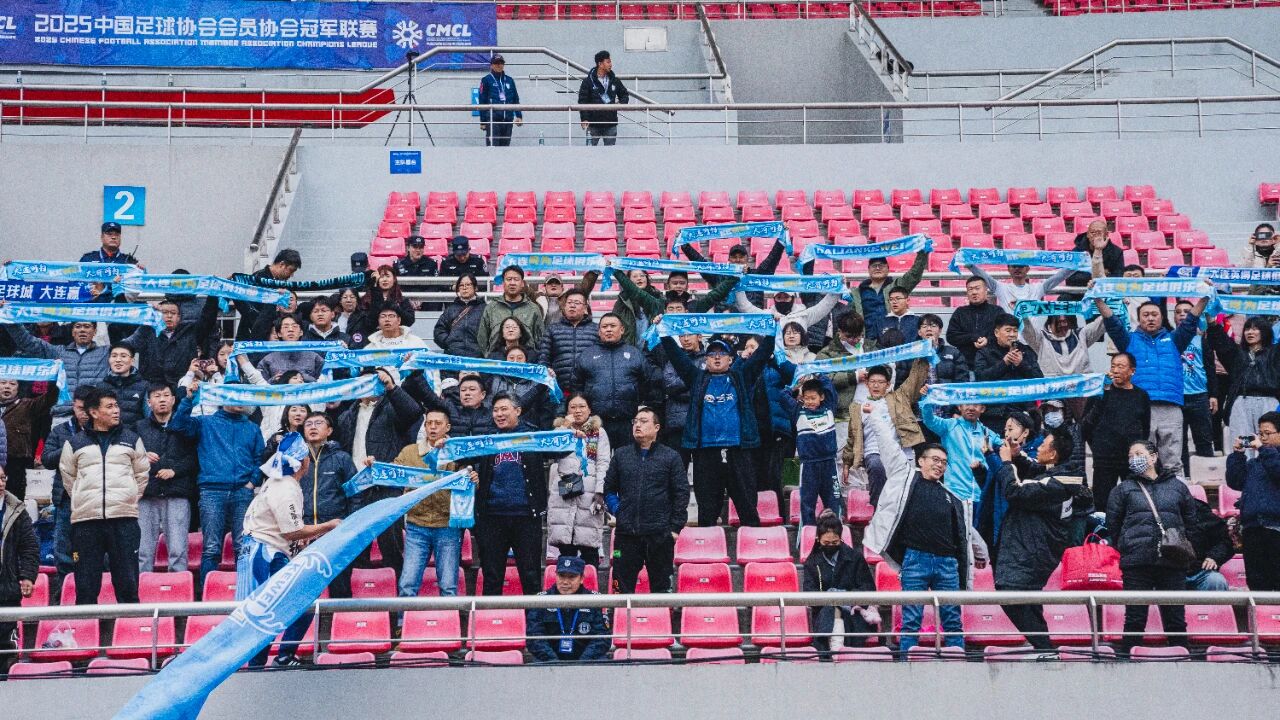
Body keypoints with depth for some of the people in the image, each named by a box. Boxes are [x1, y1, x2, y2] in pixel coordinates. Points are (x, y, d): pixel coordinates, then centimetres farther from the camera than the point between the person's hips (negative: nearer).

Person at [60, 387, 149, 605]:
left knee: (128, 582, 1)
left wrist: (129, 498, 11)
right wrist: (84, 500, 13)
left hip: (124, 518, 0)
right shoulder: (75, 443, 7)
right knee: (86, 585, 2)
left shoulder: (131, 439, 10)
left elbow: (142, 474, 17)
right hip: (85, 520, 0)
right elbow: (68, 477, 18)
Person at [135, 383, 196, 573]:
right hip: (146, 494, 2)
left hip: (177, 495, -2)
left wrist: (174, 470, -9)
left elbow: (195, 458, 2)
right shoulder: (139, 427, 17)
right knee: (143, 551, 0)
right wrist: (142, 458, -8)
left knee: (178, 550, -6)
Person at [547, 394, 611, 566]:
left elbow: (604, 463, 3)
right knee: (565, 548, -3)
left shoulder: (598, 432, 13)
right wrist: (564, 428, -1)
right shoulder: (559, 429, 20)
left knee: (589, 548, -7)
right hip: (562, 493, 2)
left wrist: (600, 491, -8)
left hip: (588, 493, -2)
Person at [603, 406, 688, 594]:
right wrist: (616, 510, 4)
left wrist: (675, 527, -3)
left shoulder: (671, 457, 3)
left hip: (660, 534, -2)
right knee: (622, 585, 4)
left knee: (661, 585, 6)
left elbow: (682, 493, 1)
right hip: (626, 533, 2)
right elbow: (608, 488, 18)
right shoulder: (621, 454, 11)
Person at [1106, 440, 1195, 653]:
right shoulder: (1124, 489, 10)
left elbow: (1190, 521, 17)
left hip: (1173, 563, 1)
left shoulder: (1177, 486, 13)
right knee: (1135, 619, -1)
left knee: (1175, 619, 4)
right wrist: (1127, 545, 9)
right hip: (1136, 563, -1)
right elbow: (1112, 523, 10)